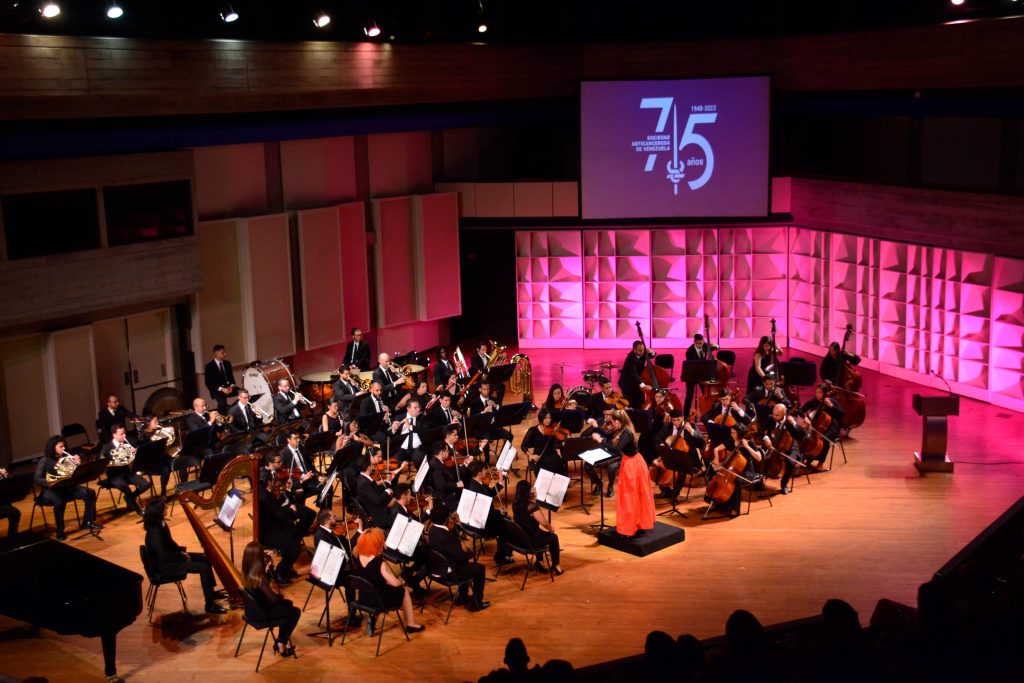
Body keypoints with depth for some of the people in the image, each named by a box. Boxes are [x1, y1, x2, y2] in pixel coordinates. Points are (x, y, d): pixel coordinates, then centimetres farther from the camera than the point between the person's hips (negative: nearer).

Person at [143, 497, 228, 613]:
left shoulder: (161, 523, -2)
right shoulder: (155, 532, -30)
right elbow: (164, 557, -27)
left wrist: (181, 551, 0)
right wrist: (183, 557, -16)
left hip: (170, 557, 10)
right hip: (164, 565, -10)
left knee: (205, 558, 10)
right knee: (204, 568, -15)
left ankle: (211, 592, 23)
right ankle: (210, 604, -7)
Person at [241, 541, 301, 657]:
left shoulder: (246, 573, -6)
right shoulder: (258, 578, -31)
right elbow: (273, 598, -23)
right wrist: (280, 595, 0)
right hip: (262, 614, -8)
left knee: (287, 604, 26)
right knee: (296, 612, 10)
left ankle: (281, 640, 29)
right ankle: (281, 643, 19)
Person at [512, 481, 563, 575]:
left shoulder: (515, 504, -4)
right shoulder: (532, 506, -26)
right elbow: (544, 523, -22)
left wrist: (534, 499, -3)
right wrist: (551, 530, 0)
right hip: (530, 541, -7)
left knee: (541, 533, 34)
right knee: (553, 537, 18)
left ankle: (539, 562, 39)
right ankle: (556, 565, 31)